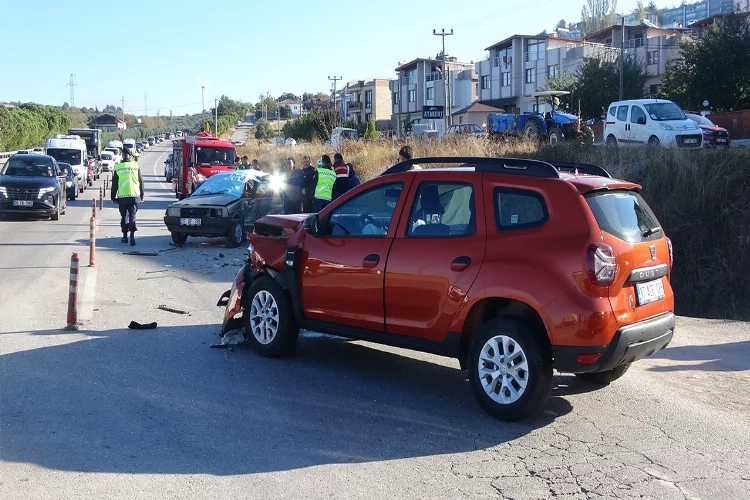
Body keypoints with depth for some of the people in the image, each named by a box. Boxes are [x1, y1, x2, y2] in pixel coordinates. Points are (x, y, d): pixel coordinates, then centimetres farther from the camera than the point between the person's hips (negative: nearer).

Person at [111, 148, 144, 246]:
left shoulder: (118, 167, 0)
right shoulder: (136, 166, 0)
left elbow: (114, 184, 5)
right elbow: (141, 182, 6)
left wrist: (113, 197, 13)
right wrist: (142, 195, 15)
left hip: (122, 197, 1)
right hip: (134, 195, 0)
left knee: (124, 216, 13)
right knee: (132, 216, 0)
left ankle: (125, 236, 18)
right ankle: (132, 236, -14)